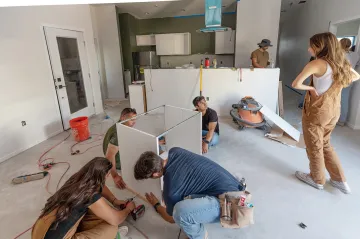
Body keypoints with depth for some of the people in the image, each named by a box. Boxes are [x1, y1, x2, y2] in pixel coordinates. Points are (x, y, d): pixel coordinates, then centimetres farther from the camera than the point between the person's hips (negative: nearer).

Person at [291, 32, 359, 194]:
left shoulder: (317, 64, -19)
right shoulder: (340, 62, 3)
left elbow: (296, 84, -30)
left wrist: (311, 88, -12)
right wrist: (335, 86, 9)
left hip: (317, 111, -7)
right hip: (333, 111, 7)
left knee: (314, 147, 12)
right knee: (325, 144, 24)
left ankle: (317, 179, 31)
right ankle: (340, 180, 32)